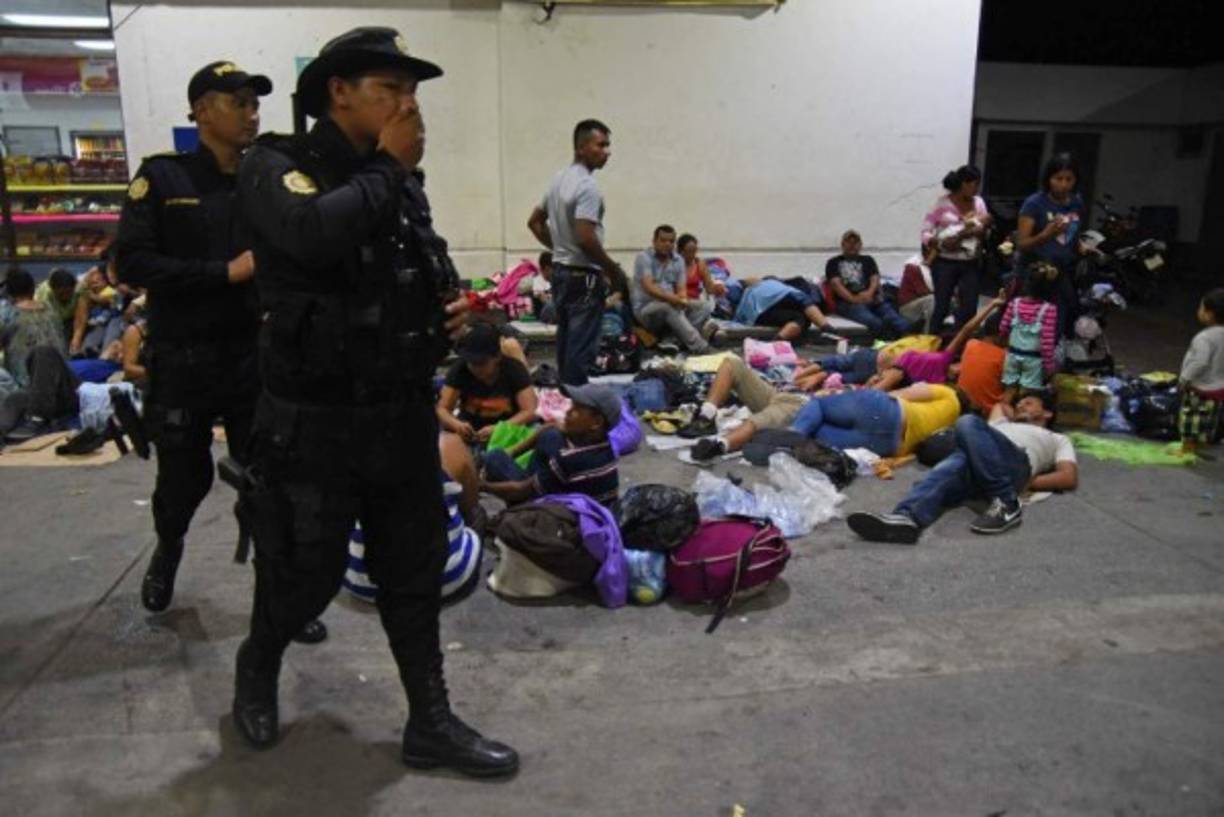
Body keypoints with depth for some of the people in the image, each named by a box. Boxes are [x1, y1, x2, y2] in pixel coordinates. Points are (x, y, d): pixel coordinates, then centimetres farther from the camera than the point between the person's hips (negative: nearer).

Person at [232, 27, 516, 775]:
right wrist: (387, 167, -17)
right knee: (305, 577, 8)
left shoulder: (401, 181, 10)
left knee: (416, 573, 10)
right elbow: (315, 235, -33)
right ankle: (257, 670, 40)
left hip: (404, 414, 6)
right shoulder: (278, 165, -10)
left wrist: (453, 304, 1)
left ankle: (431, 723, 24)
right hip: (314, 421, -6)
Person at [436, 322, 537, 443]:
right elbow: (442, 409, -8)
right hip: (469, 433, 2)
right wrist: (457, 424, -31)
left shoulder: (514, 369, -11)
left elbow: (529, 411, -16)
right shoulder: (460, 369, -7)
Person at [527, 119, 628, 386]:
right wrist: (614, 270, -14)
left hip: (560, 271, 9)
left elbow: (534, 222, 19)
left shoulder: (558, 180, 11)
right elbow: (586, 239, -25)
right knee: (582, 347, -4)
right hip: (584, 276, -9)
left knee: (566, 342, 15)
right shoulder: (587, 187, -18)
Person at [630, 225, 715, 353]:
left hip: (671, 305, 6)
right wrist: (672, 298, -35)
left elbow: (682, 289, 2)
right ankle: (701, 348, -49)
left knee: (705, 306, -15)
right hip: (646, 309, -6)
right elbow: (648, 287, -20)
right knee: (670, 308, -37)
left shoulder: (678, 260, 10)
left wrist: (681, 298, -24)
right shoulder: (644, 257, -7)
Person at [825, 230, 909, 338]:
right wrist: (853, 298, -17)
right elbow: (835, 283, 2)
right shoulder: (834, 263, 20)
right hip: (848, 302, -3)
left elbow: (875, 279, 13)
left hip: (871, 299, 4)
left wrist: (869, 293, -13)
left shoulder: (867, 260, 30)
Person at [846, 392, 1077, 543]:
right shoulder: (1004, 424, 46)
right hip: (977, 465, 4)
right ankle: (906, 517, -64)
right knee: (952, 467, -34)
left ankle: (1006, 503, -33)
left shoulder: (1058, 440, 33)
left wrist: (1027, 483, 0)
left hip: (1015, 463, -4)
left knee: (969, 423, -32)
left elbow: (1070, 478, 14)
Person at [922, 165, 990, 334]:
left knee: (969, 309, 3)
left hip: (971, 264, 4)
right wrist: (939, 244, -23)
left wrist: (985, 226, -15)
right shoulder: (943, 203, -6)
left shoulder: (979, 202, 7)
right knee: (942, 307, 0)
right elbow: (926, 231, -7)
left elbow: (985, 234, 7)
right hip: (945, 263, -4)